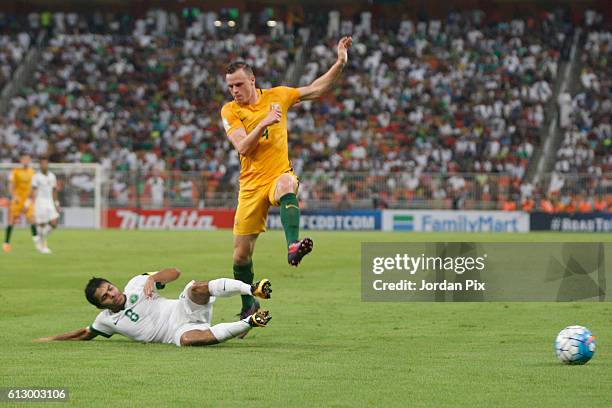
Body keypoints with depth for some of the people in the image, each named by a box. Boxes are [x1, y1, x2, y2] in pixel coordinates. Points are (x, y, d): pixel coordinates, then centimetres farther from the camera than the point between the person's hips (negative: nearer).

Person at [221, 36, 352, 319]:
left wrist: (340, 63, 1)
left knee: (286, 186, -41)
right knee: (241, 255, 1)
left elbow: (316, 89, 11)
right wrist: (264, 122, -25)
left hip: (279, 175, -1)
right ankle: (248, 305, 26)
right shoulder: (230, 111, -1)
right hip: (251, 185, 1)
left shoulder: (276, 96, 4)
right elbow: (242, 147, -14)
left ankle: (293, 248, -57)